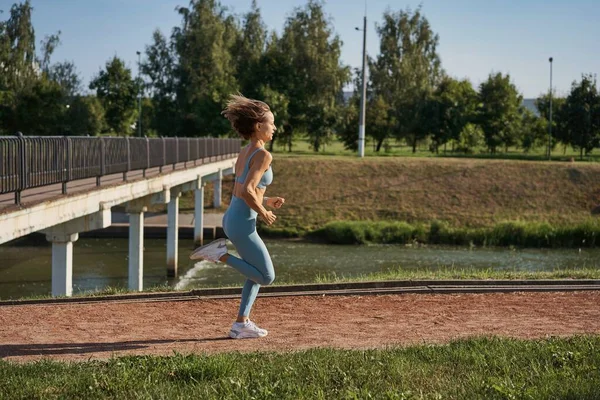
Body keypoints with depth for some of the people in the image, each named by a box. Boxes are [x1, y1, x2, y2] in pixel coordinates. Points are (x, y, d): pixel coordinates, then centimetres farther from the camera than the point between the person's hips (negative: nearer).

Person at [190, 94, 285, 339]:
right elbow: (247, 191, -26)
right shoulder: (263, 156, -16)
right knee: (266, 277, 4)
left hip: (231, 218, 9)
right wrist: (264, 214, -12)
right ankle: (220, 254, -3)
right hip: (243, 225, -9)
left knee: (258, 274, 20)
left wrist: (266, 201, 12)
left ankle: (241, 324, 19)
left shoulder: (245, 153, 12)